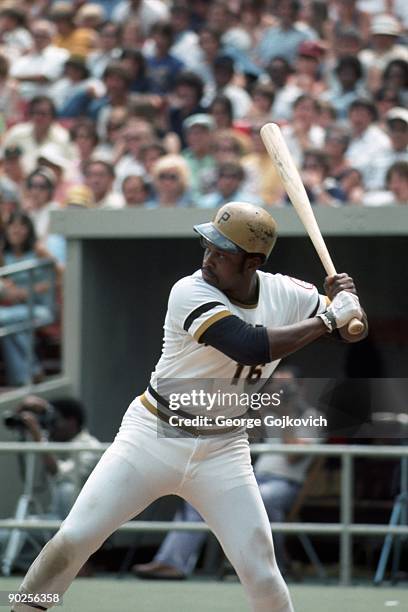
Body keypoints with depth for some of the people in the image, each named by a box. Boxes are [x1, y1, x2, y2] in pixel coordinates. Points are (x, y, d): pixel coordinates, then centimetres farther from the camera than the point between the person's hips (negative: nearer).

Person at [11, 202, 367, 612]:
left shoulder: (285, 294, -4)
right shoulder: (191, 293, -19)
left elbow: (354, 330, 7)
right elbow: (252, 347, -32)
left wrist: (346, 299, -15)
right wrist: (327, 319, -25)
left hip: (222, 451, 3)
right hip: (155, 436, -3)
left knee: (261, 574, -5)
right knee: (74, 539, -10)